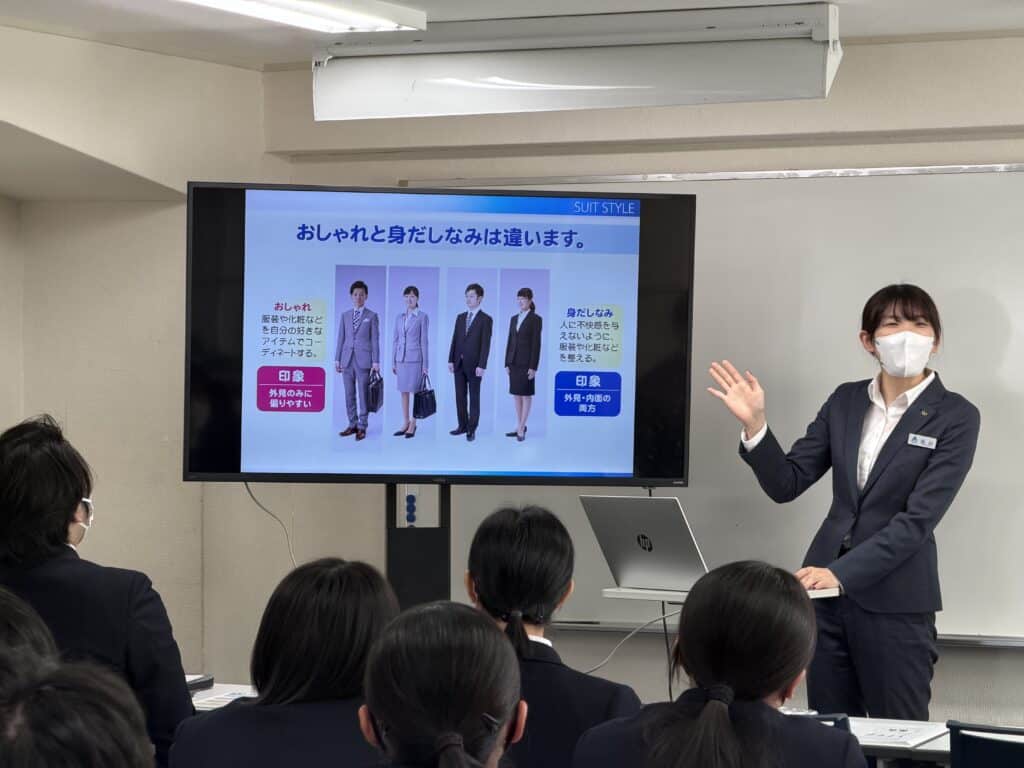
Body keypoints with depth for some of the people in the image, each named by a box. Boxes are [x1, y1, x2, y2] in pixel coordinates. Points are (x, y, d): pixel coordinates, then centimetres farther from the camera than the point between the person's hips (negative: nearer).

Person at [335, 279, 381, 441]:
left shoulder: (372, 316, 2)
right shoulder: (345, 315, 11)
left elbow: (375, 340, -1)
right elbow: (341, 338, 11)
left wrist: (375, 361, -6)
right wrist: (337, 359, 7)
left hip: (363, 359, -3)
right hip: (347, 359, 3)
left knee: (363, 394, -2)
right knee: (349, 394, 6)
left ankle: (362, 427, 3)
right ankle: (352, 425, 14)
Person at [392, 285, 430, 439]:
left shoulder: (422, 317, -4)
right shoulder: (400, 318, 10)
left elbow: (424, 341, -6)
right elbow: (396, 341, 13)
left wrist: (425, 365, -8)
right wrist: (393, 362, 10)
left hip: (415, 358, -5)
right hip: (401, 359, 5)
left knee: (415, 391, -1)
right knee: (404, 392, 8)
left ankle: (413, 424, 5)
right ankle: (405, 423, 14)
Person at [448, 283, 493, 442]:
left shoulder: (486, 319, -6)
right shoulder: (460, 317, 12)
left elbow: (486, 344, -10)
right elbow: (455, 340, 11)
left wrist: (482, 366, -16)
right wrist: (451, 360, 3)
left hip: (473, 364, -5)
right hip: (459, 363, 5)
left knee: (474, 398, 2)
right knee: (460, 396, 8)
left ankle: (472, 429, 6)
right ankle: (463, 426, 16)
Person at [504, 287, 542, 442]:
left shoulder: (536, 319, -7)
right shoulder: (514, 319, 12)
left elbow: (536, 343, -11)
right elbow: (510, 341, 13)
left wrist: (533, 367, -15)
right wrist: (507, 363, 9)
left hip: (526, 362, -7)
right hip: (514, 361, 7)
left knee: (526, 395, -2)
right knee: (516, 394, 9)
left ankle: (521, 428, -3)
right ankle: (520, 427, 15)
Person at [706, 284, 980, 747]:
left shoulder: (956, 417, -7)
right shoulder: (845, 401, 7)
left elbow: (919, 518, -16)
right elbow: (786, 485, 4)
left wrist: (842, 572, -24)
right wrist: (754, 425, -12)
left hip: (894, 600, -4)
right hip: (826, 589, 4)